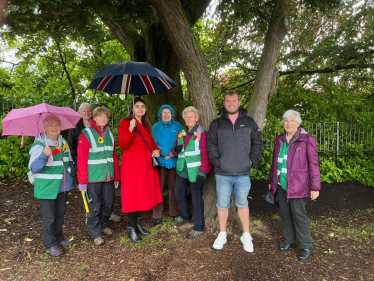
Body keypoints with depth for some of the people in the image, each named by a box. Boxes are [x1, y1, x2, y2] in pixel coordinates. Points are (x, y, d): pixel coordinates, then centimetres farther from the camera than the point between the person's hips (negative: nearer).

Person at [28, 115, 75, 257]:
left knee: (60, 215, 20)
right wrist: (44, 155, -35)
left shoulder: (64, 143, 6)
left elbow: (69, 162, 19)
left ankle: (59, 238, 37)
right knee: (49, 217, 3)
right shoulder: (39, 145, -15)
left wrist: (71, 174, 9)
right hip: (46, 188, -6)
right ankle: (50, 244, 20)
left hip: (63, 186, 6)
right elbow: (33, 168, -21)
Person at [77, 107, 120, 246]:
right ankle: (95, 233, 20)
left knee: (109, 203, 14)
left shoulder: (109, 134, 10)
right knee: (94, 206, 5)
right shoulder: (86, 134, -7)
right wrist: (82, 180, -13)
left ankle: (103, 225, 37)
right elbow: (81, 158, -11)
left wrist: (116, 176, 11)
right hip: (93, 178, -5)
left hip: (109, 177, 5)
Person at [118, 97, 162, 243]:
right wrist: (130, 129, -29)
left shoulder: (146, 124, 15)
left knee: (143, 194, 11)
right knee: (133, 195, -3)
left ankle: (137, 223, 25)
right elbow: (123, 144, -15)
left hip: (146, 163, 7)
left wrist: (157, 150, 2)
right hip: (132, 164, -7)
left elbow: (151, 141, 22)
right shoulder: (125, 122, -5)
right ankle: (131, 227, 9)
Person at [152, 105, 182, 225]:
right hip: (160, 160, -1)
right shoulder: (156, 127, 6)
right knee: (158, 187, -1)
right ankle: (157, 215, 7)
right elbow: (154, 144, 1)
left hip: (174, 160, 1)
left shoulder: (177, 125, 7)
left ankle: (174, 212, 21)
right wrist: (164, 155, -11)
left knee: (173, 187, 7)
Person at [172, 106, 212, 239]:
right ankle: (185, 216, 46)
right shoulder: (181, 134, 10)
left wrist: (202, 173, -20)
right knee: (179, 194, 20)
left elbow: (205, 155, -14)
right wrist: (175, 150, -7)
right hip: (182, 170, 7)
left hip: (195, 172, -7)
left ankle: (199, 227, 18)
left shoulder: (202, 134, -10)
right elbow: (176, 150, 18)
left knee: (196, 199, 1)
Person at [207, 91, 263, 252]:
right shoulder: (217, 124, 6)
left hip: (243, 173, 0)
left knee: (242, 204, 12)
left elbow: (257, 142, 7)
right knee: (222, 205, 10)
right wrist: (217, 161, -7)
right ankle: (222, 234, 28)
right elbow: (211, 144, 3)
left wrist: (252, 160, -3)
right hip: (223, 174, 0)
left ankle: (246, 235, 28)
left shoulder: (249, 122, 7)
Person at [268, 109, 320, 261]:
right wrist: (271, 180, 17)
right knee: (285, 213, 13)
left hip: (298, 185, -5)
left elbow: (313, 165, -10)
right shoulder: (279, 140, 7)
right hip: (281, 185, 5)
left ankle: (307, 246, 17)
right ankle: (289, 240, 30)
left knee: (298, 214, -1)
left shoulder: (307, 140, -9)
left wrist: (315, 187, -12)